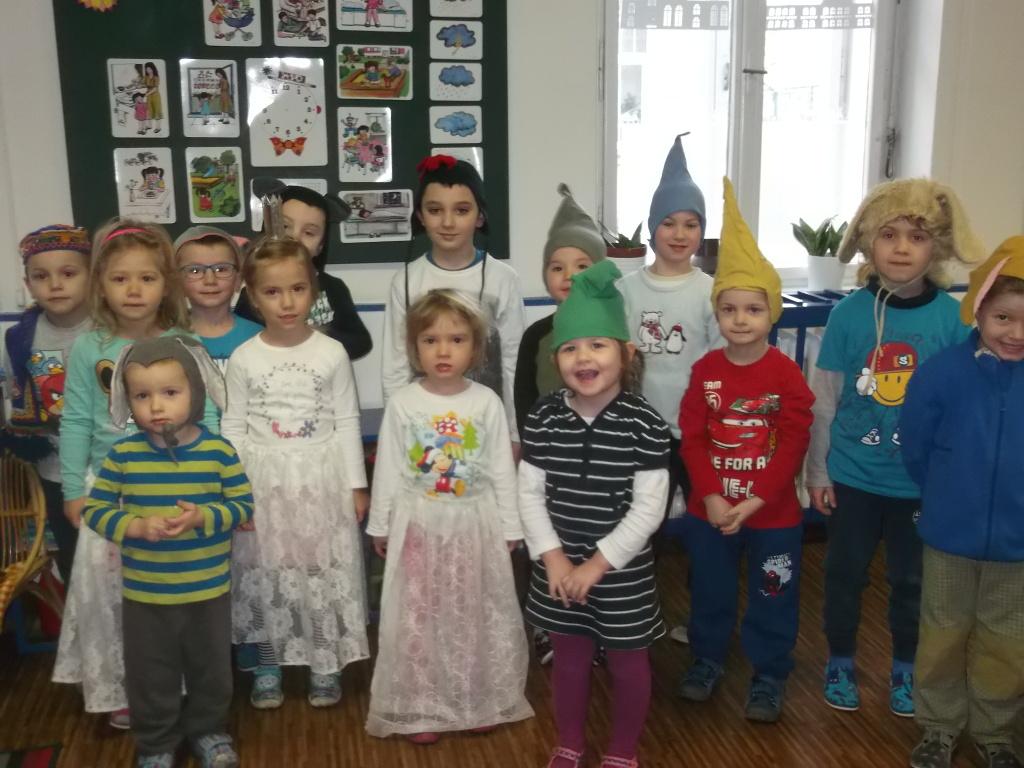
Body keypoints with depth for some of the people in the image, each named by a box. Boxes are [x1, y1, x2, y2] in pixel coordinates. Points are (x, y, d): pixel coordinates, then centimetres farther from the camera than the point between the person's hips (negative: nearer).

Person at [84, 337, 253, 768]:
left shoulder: (218, 451, -12)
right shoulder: (122, 455, -9)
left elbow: (243, 505, -9)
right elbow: (94, 510, -6)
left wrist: (203, 518, -26)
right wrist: (137, 527, -23)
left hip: (209, 590, 0)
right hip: (144, 593, 0)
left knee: (211, 669, 20)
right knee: (150, 676, 16)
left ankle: (208, 730, 43)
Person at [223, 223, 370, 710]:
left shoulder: (332, 353, -4)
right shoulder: (243, 359, -3)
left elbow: (347, 422, 0)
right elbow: (234, 427, 1)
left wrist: (356, 485, -1)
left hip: (321, 478, 0)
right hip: (264, 481, 1)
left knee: (323, 571, 7)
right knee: (265, 575, 9)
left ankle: (326, 665, 24)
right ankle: (268, 665, 27)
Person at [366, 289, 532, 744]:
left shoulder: (487, 402, -6)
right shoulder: (402, 404, -7)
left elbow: (502, 471, -1)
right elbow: (388, 471, -1)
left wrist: (508, 527, 1)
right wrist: (381, 526, 2)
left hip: (476, 524, 1)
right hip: (419, 526, 0)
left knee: (476, 617, 12)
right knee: (418, 618, 8)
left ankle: (480, 702, 29)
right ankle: (420, 709, 23)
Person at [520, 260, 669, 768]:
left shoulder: (644, 423, -16)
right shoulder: (543, 418, -8)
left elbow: (649, 507, -16)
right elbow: (529, 494, -3)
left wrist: (599, 562, -16)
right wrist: (553, 556, -12)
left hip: (623, 569, -2)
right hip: (558, 565, 2)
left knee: (627, 662, 15)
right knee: (568, 659, 19)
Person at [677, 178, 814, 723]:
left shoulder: (786, 375, -11)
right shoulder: (704, 370, -5)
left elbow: (793, 444, -13)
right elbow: (692, 438, -5)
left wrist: (754, 501, -18)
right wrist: (711, 497, -14)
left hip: (773, 513, -2)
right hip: (709, 510, 2)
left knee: (772, 598, 12)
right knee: (709, 590, 19)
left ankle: (769, 675, 30)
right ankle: (707, 658, 39)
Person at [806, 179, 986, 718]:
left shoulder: (952, 318, -10)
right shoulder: (849, 312, -10)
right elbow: (823, 400, -3)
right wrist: (816, 472, 0)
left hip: (921, 481, 0)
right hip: (852, 475, 0)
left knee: (911, 578, 16)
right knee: (846, 572, 14)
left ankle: (905, 668, 38)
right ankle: (840, 661, 35)